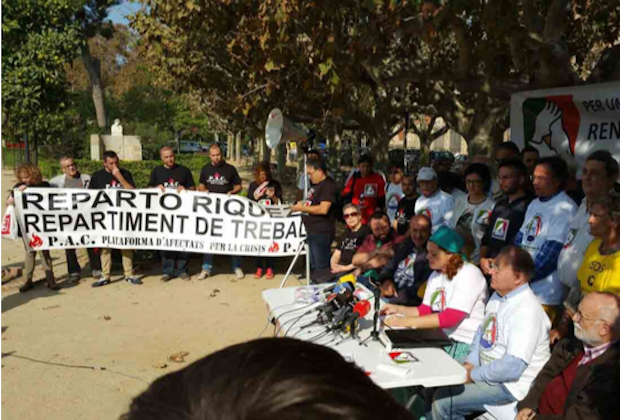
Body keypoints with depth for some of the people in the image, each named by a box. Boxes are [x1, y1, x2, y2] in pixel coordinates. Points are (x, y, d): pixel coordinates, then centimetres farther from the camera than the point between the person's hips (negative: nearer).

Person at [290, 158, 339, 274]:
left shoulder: (328, 185, -14)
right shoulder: (315, 185, 16)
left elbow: (323, 209, -23)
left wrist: (302, 208, -15)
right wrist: (301, 205, 8)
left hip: (321, 232, -10)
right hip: (312, 231, 10)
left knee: (322, 268, -5)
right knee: (314, 266, 17)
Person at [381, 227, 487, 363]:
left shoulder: (469, 274, -16)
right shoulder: (436, 275, 9)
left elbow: (450, 318, -25)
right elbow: (425, 311, 12)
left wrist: (406, 321, -28)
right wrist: (398, 309, -5)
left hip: (466, 345, -7)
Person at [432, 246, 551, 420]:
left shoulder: (527, 311, -26)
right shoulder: (498, 296, 4)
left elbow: (512, 367, -31)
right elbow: (482, 331, 15)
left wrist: (473, 375, -19)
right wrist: (470, 363, 0)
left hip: (509, 384, -9)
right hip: (487, 373, 9)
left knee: (442, 404, -13)